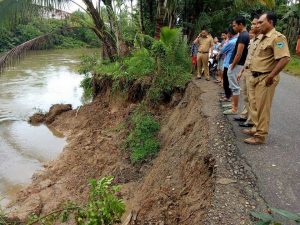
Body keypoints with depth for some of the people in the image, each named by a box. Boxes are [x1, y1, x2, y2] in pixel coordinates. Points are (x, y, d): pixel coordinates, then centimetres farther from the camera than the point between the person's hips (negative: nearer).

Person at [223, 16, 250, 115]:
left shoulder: (242, 36, -18)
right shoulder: (245, 35, 14)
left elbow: (239, 54, -23)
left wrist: (232, 66, -16)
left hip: (236, 65, -10)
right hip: (237, 64, 10)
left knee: (235, 87, -3)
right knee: (234, 86, 16)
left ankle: (234, 109, 5)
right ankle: (233, 104, 26)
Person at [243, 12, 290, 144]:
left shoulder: (277, 37, -15)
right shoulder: (262, 37, 14)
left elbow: (285, 58, -25)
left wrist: (271, 76, -24)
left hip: (265, 79, -9)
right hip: (256, 77, 9)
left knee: (262, 108, -2)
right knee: (256, 105, 17)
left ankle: (260, 136, 7)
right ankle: (256, 128, 32)